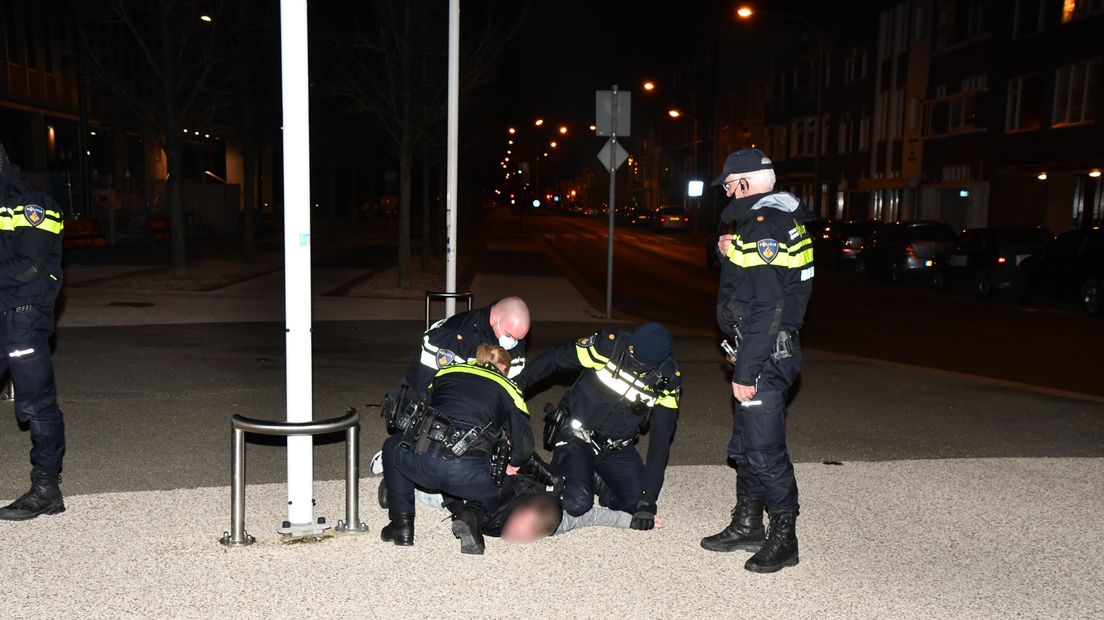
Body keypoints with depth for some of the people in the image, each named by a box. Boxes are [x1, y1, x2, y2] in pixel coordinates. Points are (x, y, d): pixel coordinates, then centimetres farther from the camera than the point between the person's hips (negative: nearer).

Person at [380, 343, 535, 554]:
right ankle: (472, 515, 0)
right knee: (491, 491, 34)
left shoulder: (447, 371, 24)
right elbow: (523, 451, 16)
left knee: (392, 447, 35)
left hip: (421, 460, 1)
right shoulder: (509, 390, 19)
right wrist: (512, 464, 39)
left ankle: (401, 522, 23)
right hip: (470, 475, -1)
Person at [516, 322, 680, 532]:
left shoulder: (668, 380, -13)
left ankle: (591, 480, 10)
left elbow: (660, 441, -12)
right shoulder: (608, 345, -20)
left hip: (615, 449, 3)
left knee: (638, 502, -16)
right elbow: (553, 359, -8)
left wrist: (648, 501, -16)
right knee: (576, 504, -23)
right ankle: (561, 476, 10)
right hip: (575, 437, -3)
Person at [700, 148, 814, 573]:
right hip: (759, 354, 11)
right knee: (745, 446, 18)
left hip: (764, 359, -11)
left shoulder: (766, 227, -18)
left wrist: (746, 370, -23)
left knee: (765, 451, -3)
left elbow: (767, 308, -24)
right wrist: (729, 253, 5)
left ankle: (784, 540, 11)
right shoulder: (762, 221, 15)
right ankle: (747, 526, 31)